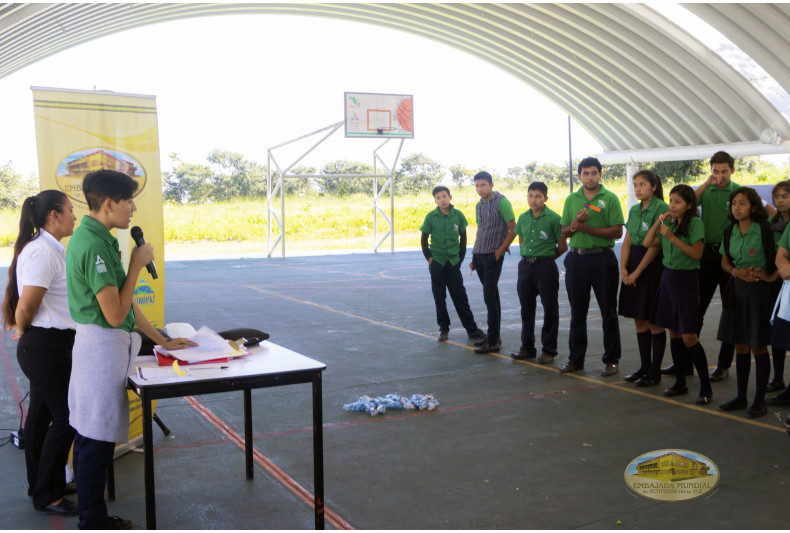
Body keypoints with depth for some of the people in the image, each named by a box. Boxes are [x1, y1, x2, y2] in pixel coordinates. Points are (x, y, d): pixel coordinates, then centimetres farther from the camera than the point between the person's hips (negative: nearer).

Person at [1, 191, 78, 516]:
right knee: (65, 416, -4)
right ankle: (47, 495, 9)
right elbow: (26, 306, -22)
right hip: (46, 345, -10)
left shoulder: (50, 249, 12)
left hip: (44, 346, 10)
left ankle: (39, 486, 30)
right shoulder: (41, 252, -20)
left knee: (41, 414, 17)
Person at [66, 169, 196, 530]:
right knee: (96, 439, 0)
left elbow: (122, 301, 17)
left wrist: (162, 340, 19)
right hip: (102, 345, -11)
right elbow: (115, 314, -21)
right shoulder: (94, 245, -20)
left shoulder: (100, 240, 12)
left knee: (89, 435, 17)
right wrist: (137, 264, -12)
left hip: (103, 344, 11)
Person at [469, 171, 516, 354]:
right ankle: (493, 335, 19)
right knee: (491, 296, 12)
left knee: (489, 296, -10)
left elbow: (513, 230, -9)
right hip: (479, 255, 7)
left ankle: (493, 341, -5)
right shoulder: (479, 205, 14)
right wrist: (474, 257, 17)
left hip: (493, 256, -7)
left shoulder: (502, 202, -8)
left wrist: (499, 252, -13)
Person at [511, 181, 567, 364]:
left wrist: (546, 258, 4)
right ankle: (527, 348, 22)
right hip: (525, 265, 5)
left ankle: (549, 350, 10)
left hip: (546, 266, -5)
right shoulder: (523, 218, 7)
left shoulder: (553, 218, -9)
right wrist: (527, 257, 10)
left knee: (550, 309, 0)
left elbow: (562, 247, -4)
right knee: (526, 308, 12)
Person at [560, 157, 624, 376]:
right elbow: (564, 232, 11)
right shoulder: (572, 199, 10)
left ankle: (611, 359, 13)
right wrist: (574, 224, -11)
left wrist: (587, 228, -16)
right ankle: (576, 358, 20)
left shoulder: (610, 198, -2)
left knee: (609, 312, 4)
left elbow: (617, 231, -10)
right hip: (576, 258, 4)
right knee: (577, 312, 10)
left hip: (602, 258, -3)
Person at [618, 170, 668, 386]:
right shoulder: (634, 210, 12)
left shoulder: (662, 208, -11)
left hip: (653, 265, -7)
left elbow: (656, 245, -15)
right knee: (639, 320, 11)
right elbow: (627, 242, 10)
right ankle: (644, 367, 22)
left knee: (654, 322, 0)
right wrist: (623, 268, -5)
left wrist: (637, 271, -14)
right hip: (633, 263, 7)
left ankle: (655, 372, 9)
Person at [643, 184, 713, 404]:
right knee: (673, 332, 10)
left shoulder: (695, 223, -9)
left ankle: (706, 386, 2)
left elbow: (697, 254, -17)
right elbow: (647, 243, 8)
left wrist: (672, 237, -21)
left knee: (688, 336, -9)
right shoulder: (669, 222, 10)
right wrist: (659, 222, -3)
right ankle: (680, 382, 20)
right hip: (667, 277, 7)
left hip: (686, 279, -7)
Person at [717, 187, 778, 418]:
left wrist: (771, 276, -15)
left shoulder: (765, 231, -12)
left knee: (758, 346, 2)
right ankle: (741, 397, 22)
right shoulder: (729, 231, 4)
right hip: (737, 289, 5)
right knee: (740, 346, 11)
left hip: (758, 290, -5)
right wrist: (737, 272, -7)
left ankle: (760, 401, 13)